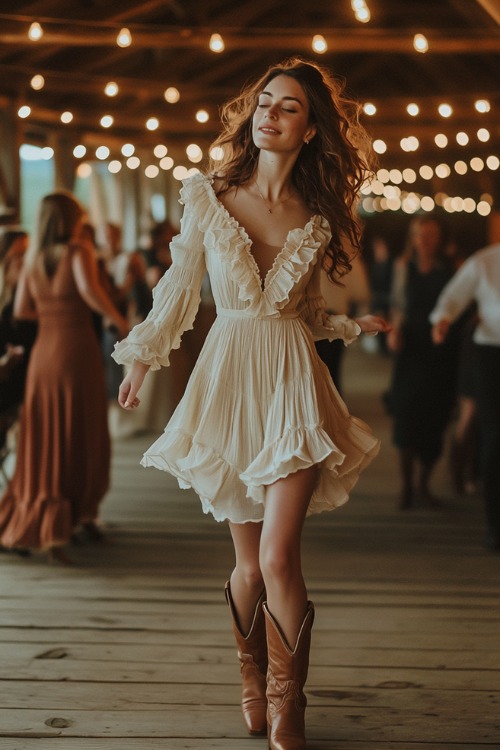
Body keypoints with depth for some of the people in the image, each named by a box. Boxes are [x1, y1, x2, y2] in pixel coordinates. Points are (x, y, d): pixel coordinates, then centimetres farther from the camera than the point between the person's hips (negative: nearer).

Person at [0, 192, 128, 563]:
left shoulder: (33, 258, 8)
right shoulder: (78, 251, -7)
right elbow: (88, 288, -24)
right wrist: (118, 318, -13)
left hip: (44, 350, 5)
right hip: (77, 348, -5)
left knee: (45, 440, 11)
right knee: (83, 438, 7)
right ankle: (82, 513, 8)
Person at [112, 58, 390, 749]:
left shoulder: (318, 219, 6)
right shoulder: (208, 198, 2)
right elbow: (179, 287, 10)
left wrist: (355, 325, 6)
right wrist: (142, 358, 9)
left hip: (293, 386, 0)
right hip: (229, 380, 0)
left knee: (278, 559, -11)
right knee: (249, 562, 5)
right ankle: (252, 686, 30)